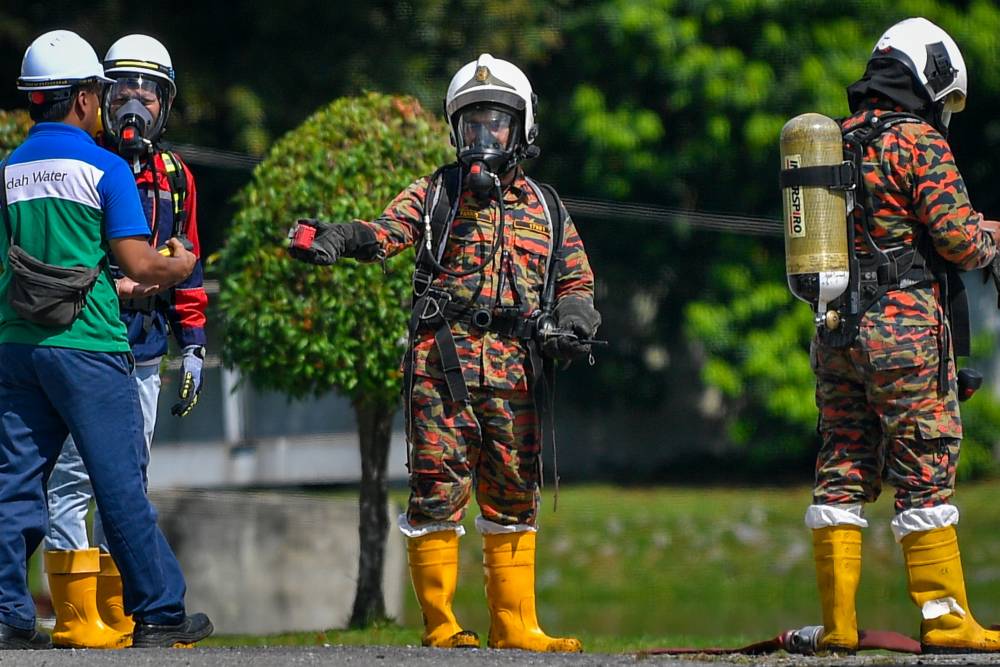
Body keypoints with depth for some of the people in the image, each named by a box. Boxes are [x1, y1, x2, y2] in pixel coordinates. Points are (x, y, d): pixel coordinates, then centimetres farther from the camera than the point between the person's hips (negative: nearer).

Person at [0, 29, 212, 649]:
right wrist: (179, 266, 12)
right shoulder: (104, 167, -7)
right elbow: (137, 263, -10)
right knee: (121, 484, 1)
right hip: (87, 347, -5)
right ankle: (160, 614, 8)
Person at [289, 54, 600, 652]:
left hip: (513, 369, 3)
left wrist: (571, 322, -5)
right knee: (439, 490, -6)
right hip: (442, 360, -3)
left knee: (514, 495, 6)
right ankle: (441, 628, -1)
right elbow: (386, 232, -6)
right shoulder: (436, 194, 10)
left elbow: (577, 280, 18)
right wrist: (337, 239, -28)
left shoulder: (546, 209, 18)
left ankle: (515, 625, 13)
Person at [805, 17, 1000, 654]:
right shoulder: (918, 142, -9)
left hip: (836, 332, 7)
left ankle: (838, 621, 6)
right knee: (926, 474, -2)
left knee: (843, 470, 7)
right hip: (905, 328, -7)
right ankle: (945, 619, 0)